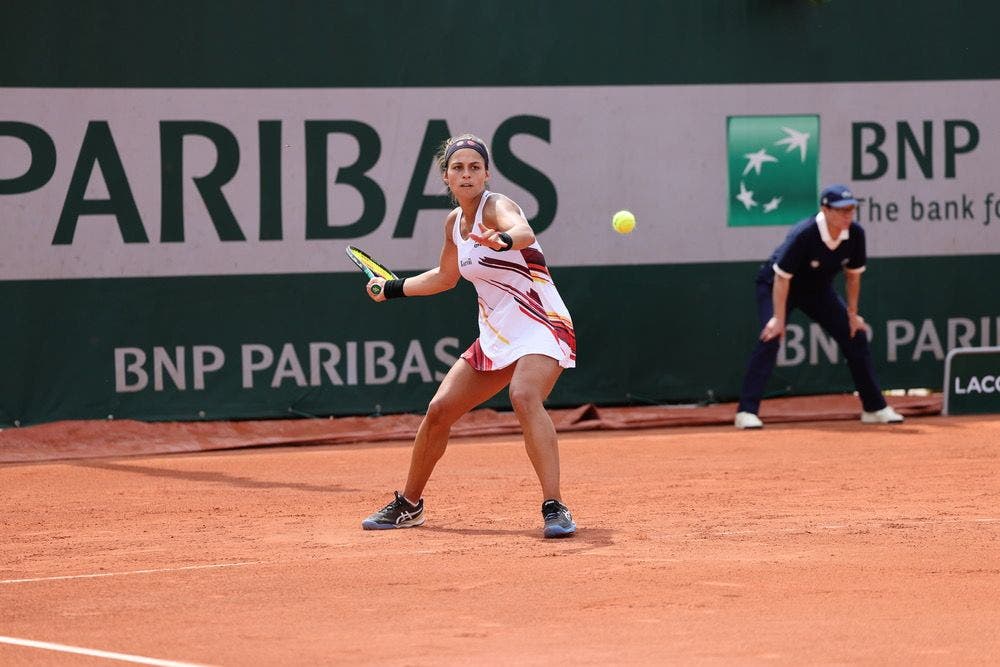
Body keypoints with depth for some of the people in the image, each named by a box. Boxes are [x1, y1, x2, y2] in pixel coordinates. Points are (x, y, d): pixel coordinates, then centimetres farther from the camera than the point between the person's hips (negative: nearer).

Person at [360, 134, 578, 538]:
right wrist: (392, 289, 33)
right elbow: (445, 277, 29)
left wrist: (505, 239, -63)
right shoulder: (455, 222, 9)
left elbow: (524, 231, -41)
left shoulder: (496, 206, -15)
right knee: (439, 410, 6)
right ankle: (409, 505, 27)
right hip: (495, 335, 8)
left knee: (524, 396, -35)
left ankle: (554, 508, -38)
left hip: (542, 327, -8)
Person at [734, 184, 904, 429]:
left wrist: (852, 314, -1)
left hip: (818, 289, 6)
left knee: (856, 336, 3)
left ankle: (875, 408, 16)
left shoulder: (855, 234, -18)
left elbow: (853, 274, -2)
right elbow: (782, 277, -29)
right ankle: (746, 411, -26)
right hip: (775, 287, -6)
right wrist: (779, 318, -29)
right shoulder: (804, 235, -36)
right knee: (770, 338, -26)